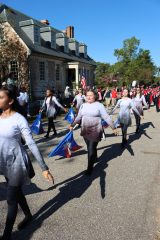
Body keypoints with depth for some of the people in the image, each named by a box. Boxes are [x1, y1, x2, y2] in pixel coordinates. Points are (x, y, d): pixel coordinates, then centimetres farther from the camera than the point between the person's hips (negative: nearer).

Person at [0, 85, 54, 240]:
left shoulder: (19, 119, -19)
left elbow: (31, 144, -19)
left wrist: (44, 168, -21)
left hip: (16, 162, -6)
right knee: (16, 192, 23)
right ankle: (28, 215, 48)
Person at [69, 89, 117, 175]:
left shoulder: (99, 105, -7)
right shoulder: (83, 105, 7)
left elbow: (106, 117, -7)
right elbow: (78, 117, 17)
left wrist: (113, 127, -10)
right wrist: (72, 125, 20)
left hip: (95, 131, -5)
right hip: (85, 131, 5)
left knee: (91, 149, -6)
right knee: (89, 148, 16)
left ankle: (90, 167, 8)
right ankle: (94, 158, 42)